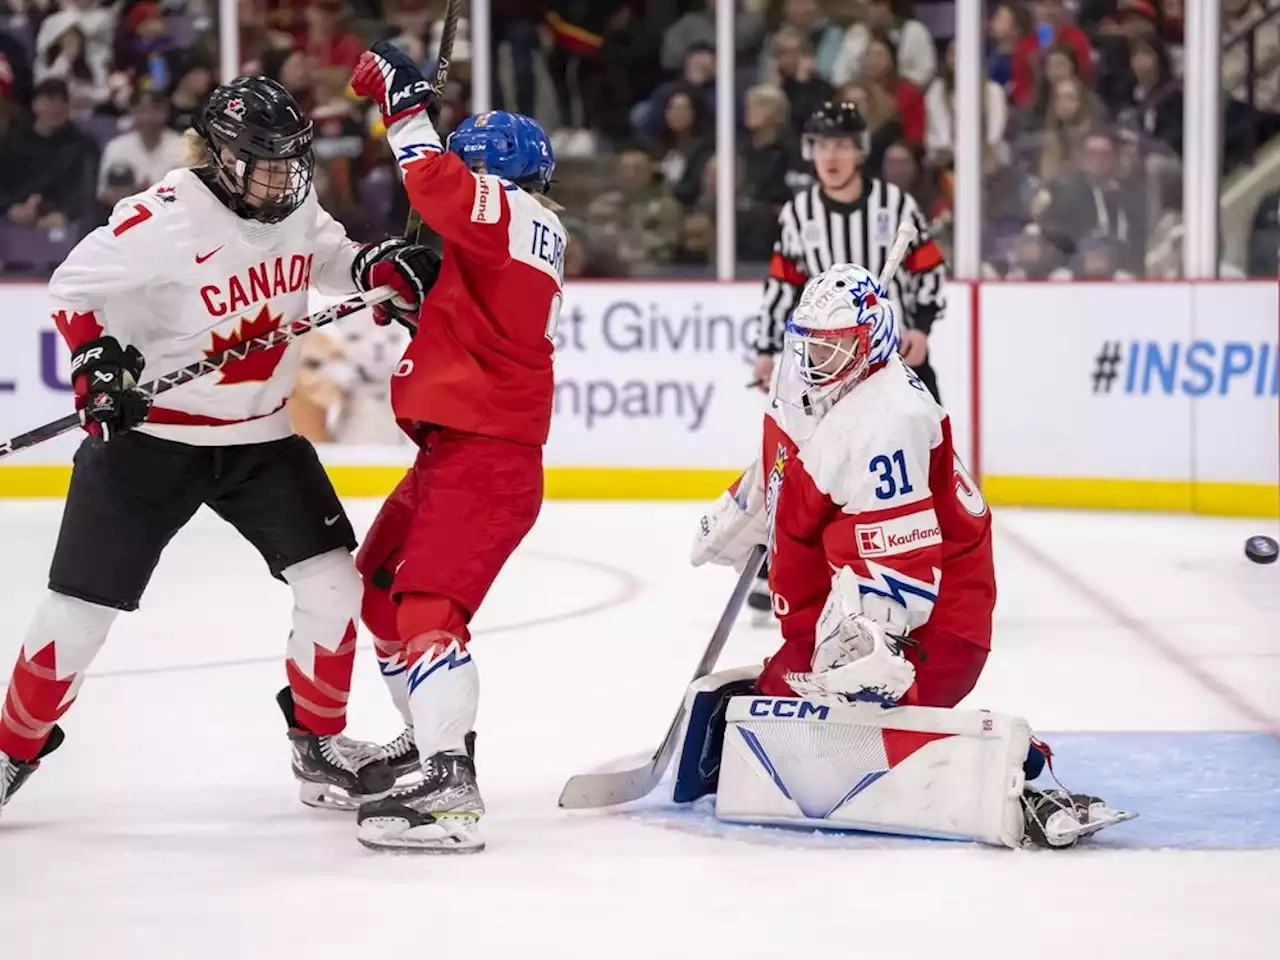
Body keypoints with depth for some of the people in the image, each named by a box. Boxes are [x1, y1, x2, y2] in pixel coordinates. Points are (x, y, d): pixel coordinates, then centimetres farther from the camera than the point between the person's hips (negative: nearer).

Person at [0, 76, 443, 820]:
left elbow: (331, 258, 18)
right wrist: (96, 357, -25)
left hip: (260, 436, 5)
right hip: (149, 435, -5)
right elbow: (74, 287, -12)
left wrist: (383, 266, -1)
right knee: (83, 606, -2)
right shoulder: (161, 222, -23)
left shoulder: (296, 211, -3)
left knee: (334, 581, -3)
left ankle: (319, 741, 16)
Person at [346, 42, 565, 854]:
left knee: (428, 599, -23)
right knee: (382, 583, 24)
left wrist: (404, 102, -15)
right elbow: (460, 313, 19)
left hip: (487, 451, -11)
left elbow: (436, 185, -27)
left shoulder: (510, 211, -11)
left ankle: (450, 791, -33)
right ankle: (428, 733, 38)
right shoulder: (522, 232, 19)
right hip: (460, 444, 11)